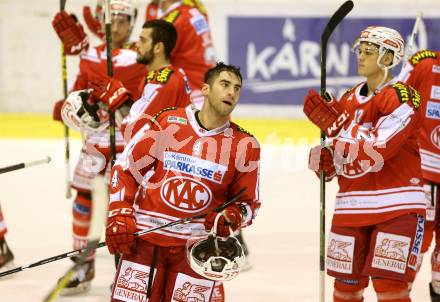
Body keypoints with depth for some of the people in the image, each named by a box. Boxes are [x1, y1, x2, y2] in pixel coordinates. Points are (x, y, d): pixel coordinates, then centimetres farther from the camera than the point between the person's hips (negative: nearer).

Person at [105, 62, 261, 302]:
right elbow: (126, 168, 5)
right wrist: (119, 217, -4)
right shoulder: (166, 123, -1)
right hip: (146, 236, 0)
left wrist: (232, 218, -12)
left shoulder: (245, 146, 1)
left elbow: (249, 203, 10)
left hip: (197, 247, 0)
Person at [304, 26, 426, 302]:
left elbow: (375, 151, -22)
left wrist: (335, 123, -19)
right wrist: (322, 160, -6)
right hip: (351, 207, 7)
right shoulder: (349, 100, 13)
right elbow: (336, 153, 17)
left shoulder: (402, 96, -10)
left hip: (397, 207, -7)